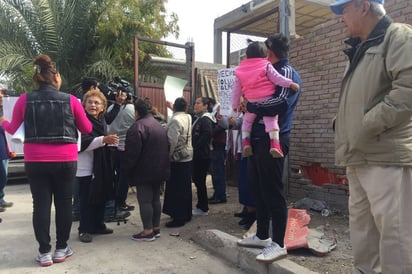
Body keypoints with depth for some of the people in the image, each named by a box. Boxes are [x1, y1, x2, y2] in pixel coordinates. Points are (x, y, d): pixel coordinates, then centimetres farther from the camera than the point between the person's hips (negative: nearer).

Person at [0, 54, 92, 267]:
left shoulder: (25, 100, -2)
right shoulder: (70, 100, -5)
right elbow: (86, 129, 6)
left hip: (35, 161, 1)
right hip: (65, 161, 0)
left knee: (41, 204, 9)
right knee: (63, 203, 11)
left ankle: (44, 252, 15)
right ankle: (61, 249, 21)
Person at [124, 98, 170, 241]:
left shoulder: (138, 126, -15)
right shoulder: (159, 126, 14)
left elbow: (132, 152, -19)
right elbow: (166, 148, 18)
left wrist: (127, 169, -7)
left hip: (144, 171, -9)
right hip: (160, 170, 9)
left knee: (145, 200, -1)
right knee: (155, 198, 15)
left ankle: (148, 231, 4)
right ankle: (156, 228, 22)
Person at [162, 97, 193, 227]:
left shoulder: (175, 120, -18)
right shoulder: (188, 118, 5)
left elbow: (172, 141, -22)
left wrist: (167, 155, -9)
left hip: (177, 159, -8)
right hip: (187, 157, 8)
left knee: (176, 189, -1)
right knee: (185, 187, 16)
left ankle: (179, 218, 5)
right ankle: (186, 214, 27)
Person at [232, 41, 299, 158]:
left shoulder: (240, 71, 11)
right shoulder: (266, 66, 2)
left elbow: (236, 90, 14)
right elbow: (277, 78, -4)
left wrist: (235, 105, 21)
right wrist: (290, 84, -1)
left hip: (252, 103, 3)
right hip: (267, 100, -3)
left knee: (247, 121, 21)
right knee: (271, 120, -4)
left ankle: (245, 143, 11)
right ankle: (274, 144, -20)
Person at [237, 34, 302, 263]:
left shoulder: (286, 72, -7)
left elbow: (280, 102, -24)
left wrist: (250, 105, -13)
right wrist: (246, 110, 7)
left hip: (272, 140, -9)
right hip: (259, 138, 10)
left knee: (273, 192, -4)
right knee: (258, 189, 14)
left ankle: (279, 244, 7)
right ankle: (262, 235, 26)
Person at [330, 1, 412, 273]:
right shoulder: (361, 51, 23)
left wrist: (368, 127, -16)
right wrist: (348, 139, 12)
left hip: (387, 156, -9)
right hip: (360, 156, 9)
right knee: (362, 227, 14)